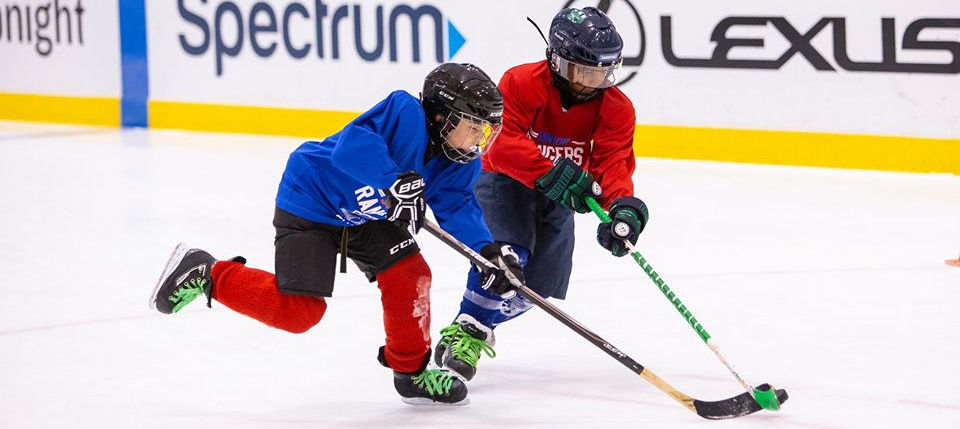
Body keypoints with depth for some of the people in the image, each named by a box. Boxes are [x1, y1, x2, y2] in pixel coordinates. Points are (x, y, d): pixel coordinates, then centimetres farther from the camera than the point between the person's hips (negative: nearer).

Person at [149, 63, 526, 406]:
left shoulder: (461, 162, -6)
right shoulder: (404, 112, -31)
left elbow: (458, 208, -7)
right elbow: (351, 145, -42)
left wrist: (488, 252, -23)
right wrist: (394, 180, -51)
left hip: (368, 217, 8)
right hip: (312, 203, -8)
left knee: (410, 275, -6)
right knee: (299, 310, -11)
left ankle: (411, 371, 13)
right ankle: (206, 274, 5)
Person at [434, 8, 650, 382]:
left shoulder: (616, 108, -12)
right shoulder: (520, 84, -23)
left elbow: (614, 161, -23)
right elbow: (504, 144, -34)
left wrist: (624, 206, -44)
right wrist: (553, 174, -47)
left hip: (557, 196, 5)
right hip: (505, 180, -5)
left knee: (543, 282, 0)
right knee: (509, 254, -30)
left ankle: (480, 325, 23)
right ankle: (466, 330, -23)